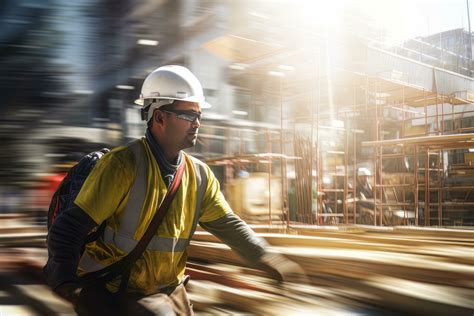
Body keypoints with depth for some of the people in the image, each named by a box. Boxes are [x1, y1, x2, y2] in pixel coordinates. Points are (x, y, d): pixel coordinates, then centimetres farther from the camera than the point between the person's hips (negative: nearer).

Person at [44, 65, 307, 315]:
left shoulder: (199, 174, 0)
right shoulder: (124, 164, -19)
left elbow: (227, 224, 1)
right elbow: (69, 228, -19)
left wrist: (267, 258, -12)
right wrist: (66, 284, -32)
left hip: (169, 290, 6)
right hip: (113, 293, -6)